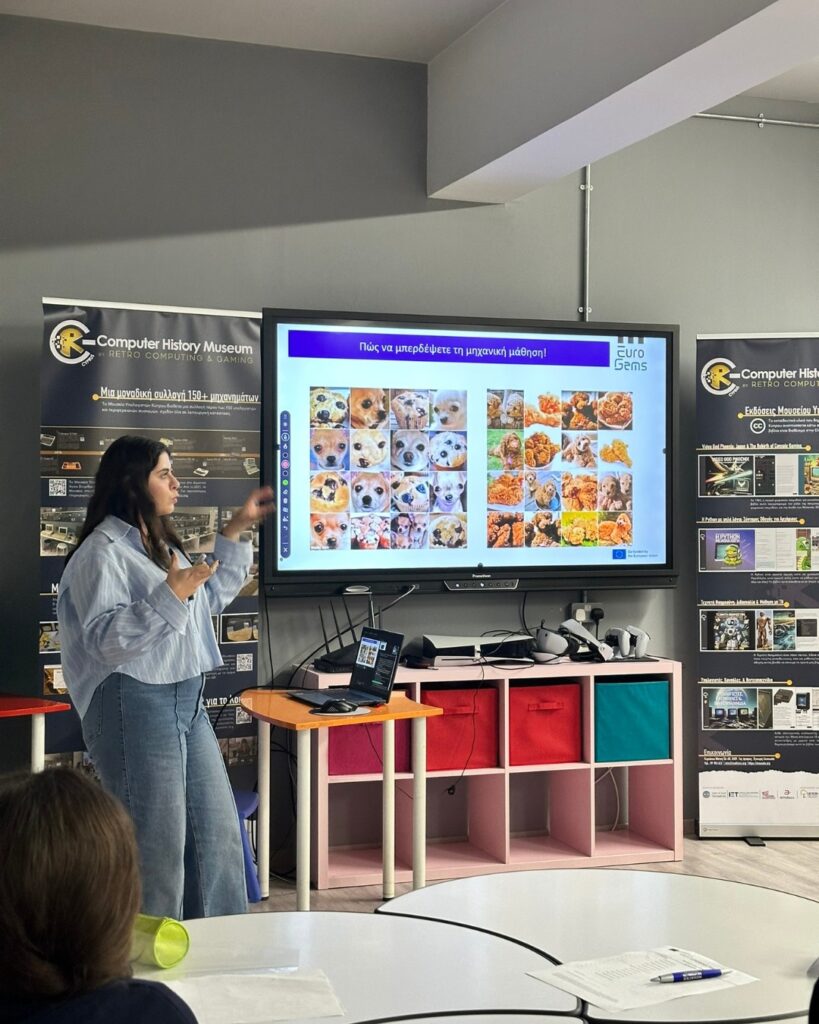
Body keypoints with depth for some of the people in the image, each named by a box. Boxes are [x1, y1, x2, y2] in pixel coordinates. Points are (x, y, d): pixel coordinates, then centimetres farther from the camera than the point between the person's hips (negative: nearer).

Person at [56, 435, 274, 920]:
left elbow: (210, 598, 26)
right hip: (136, 708, -9)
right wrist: (169, 597, -26)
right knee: (158, 842, -2)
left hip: (186, 703, 10)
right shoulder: (103, 552, -13)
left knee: (219, 833, 13)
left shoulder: (159, 544, 15)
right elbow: (103, 638, -21)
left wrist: (237, 531, 23)